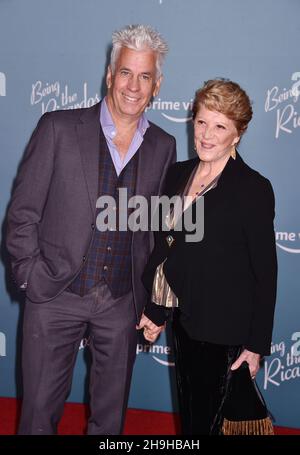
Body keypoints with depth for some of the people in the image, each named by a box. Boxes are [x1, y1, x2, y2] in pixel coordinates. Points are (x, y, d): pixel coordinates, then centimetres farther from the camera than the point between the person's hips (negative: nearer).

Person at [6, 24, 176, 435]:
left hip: (123, 302, 3)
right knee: (39, 410, 9)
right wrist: (31, 275, -9)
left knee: (110, 414, 17)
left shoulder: (163, 147, 4)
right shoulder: (59, 128, -6)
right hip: (55, 295, -2)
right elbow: (23, 211, -4)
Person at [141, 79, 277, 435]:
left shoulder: (254, 189, -15)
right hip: (184, 319, 6)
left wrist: (258, 344, -11)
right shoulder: (177, 173, 4)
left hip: (223, 330, -6)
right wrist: (156, 311, 14)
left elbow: (264, 270, -12)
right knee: (188, 414, 21)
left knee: (206, 420, 7)